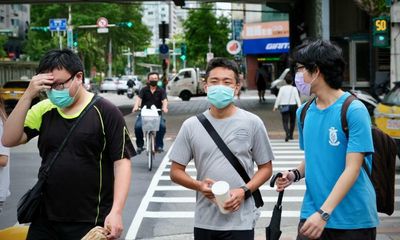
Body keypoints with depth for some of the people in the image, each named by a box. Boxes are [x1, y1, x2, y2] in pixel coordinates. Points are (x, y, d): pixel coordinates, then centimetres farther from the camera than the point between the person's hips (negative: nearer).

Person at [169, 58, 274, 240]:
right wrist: (198, 185, -13)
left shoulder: (252, 123, -1)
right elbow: (176, 171, 6)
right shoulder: (191, 126, 2)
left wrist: (244, 191, -12)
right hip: (204, 222, 2)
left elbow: (265, 167, 4)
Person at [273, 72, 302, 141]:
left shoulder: (282, 88, -5)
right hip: (293, 106, 1)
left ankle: (287, 133, -28)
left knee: (285, 121, -2)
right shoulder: (294, 89, -4)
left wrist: (276, 106, 1)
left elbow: (278, 98, -5)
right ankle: (291, 135, 24)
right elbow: (297, 98, -7)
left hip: (284, 106, -1)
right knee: (292, 121, 17)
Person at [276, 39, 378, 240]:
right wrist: (295, 174, 0)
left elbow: (352, 169, -17)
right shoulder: (304, 112, 8)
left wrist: (324, 214, -24)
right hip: (312, 214, 5)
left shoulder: (354, 111, -12)